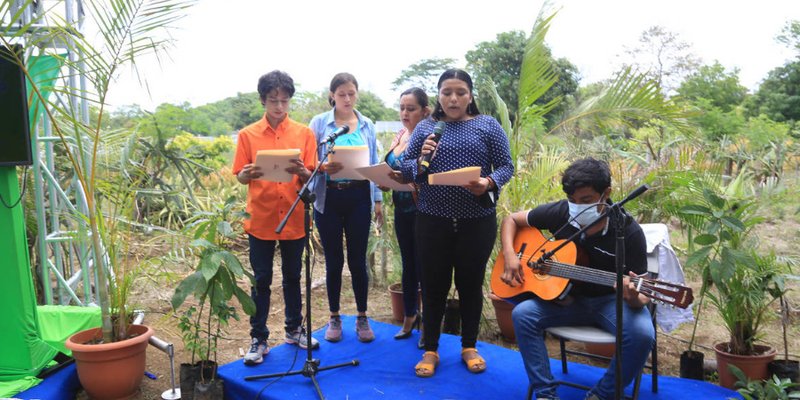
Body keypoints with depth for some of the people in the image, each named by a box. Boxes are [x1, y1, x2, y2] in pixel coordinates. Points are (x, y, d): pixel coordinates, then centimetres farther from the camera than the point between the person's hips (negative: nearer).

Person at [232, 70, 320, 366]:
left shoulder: (304, 133, 2)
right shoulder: (248, 135, 1)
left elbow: (311, 177, 0)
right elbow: (239, 176, 1)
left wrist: (301, 172, -22)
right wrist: (248, 175, -22)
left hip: (294, 218, 1)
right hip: (260, 219, -1)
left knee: (292, 277, 14)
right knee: (261, 281, 6)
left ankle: (295, 329, 30)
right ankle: (258, 339, 18)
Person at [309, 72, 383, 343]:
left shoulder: (367, 125, 8)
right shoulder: (319, 123, 1)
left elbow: (374, 164, 11)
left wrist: (378, 200, 8)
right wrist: (324, 167, -23)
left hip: (359, 197, 1)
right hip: (329, 198, -1)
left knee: (358, 260, 6)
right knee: (334, 261, 8)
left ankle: (362, 318, 21)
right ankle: (334, 318, 24)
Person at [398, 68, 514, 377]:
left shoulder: (488, 126, 3)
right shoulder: (425, 127, 6)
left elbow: (506, 166, 0)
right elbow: (404, 169, 5)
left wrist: (489, 183, -20)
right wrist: (420, 161, -16)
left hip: (477, 221, 0)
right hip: (433, 221, 1)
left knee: (471, 283, 11)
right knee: (433, 285, 7)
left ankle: (469, 347, 28)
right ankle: (430, 350, 21)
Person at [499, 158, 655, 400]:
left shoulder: (628, 231, -18)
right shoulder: (560, 213, -10)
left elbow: (641, 293, -16)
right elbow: (511, 220, 3)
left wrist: (634, 298, -41)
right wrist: (509, 255, -15)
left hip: (610, 300, -2)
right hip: (567, 296, 3)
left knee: (642, 334, -31)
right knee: (523, 314, -22)